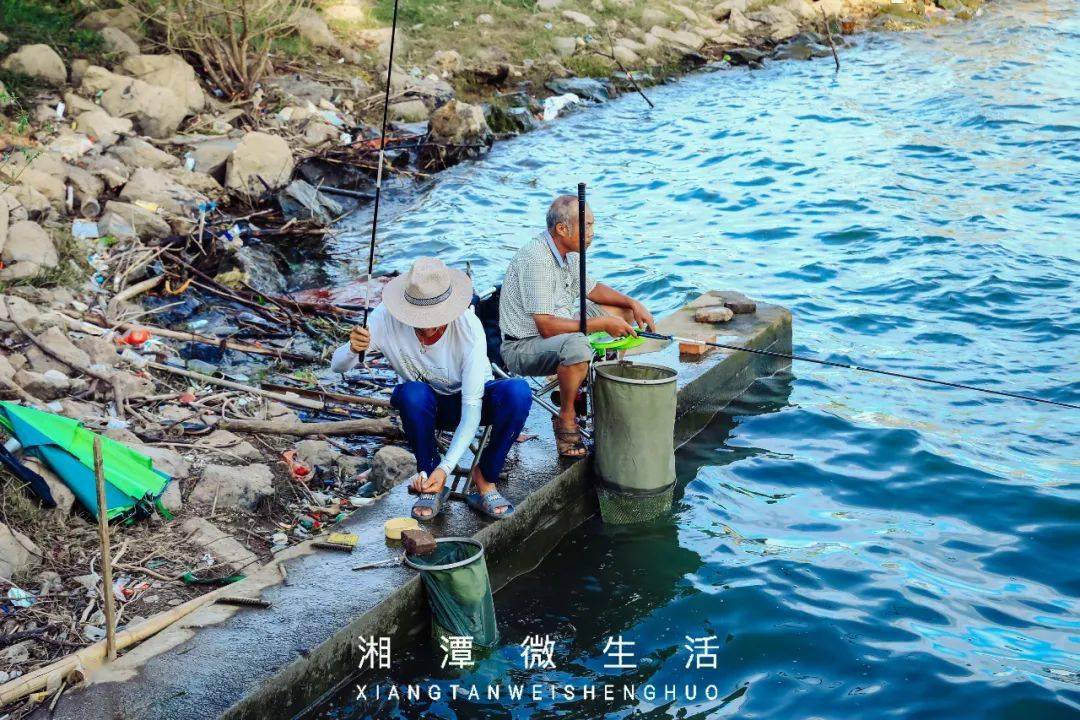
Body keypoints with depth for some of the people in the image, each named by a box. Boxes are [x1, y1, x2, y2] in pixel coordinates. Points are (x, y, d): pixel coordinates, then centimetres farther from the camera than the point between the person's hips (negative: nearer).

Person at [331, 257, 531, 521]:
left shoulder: (469, 328, -31)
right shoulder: (387, 318, -26)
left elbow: (471, 408, -31)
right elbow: (337, 366, -17)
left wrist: (446, 468, -41)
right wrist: (353, 350, -43)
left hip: (469, 399, -1)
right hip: (427, 407, 1)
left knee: (517, 392, -33)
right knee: (413, 393, -36)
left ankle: (485, 477, -12)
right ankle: (429, 478, -13)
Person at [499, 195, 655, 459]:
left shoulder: (568, 252, 3)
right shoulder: (536, 259, -27)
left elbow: (591, 289, 20)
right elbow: (548, 327, -31)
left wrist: (633, 304, 5)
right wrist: (602, 324, -27)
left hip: (555, 333, 10)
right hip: (522, 346, -10)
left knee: (621, 311, 13)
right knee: (576, 345, -39)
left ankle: (584, 386, 14)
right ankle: (566, 419, -16)